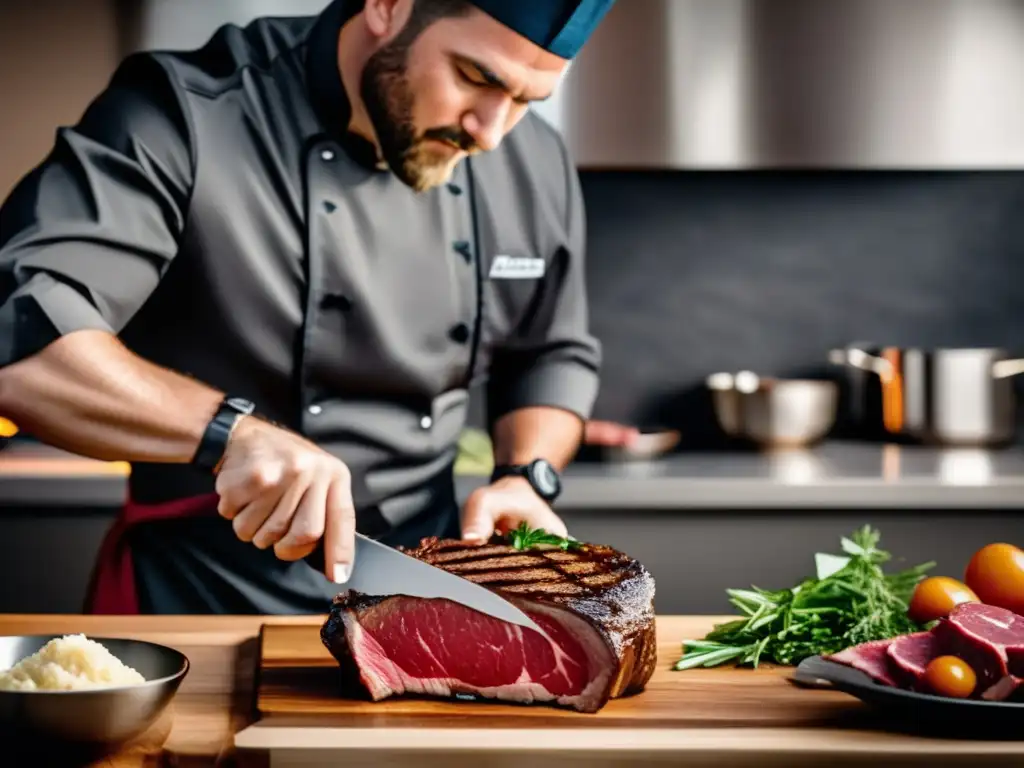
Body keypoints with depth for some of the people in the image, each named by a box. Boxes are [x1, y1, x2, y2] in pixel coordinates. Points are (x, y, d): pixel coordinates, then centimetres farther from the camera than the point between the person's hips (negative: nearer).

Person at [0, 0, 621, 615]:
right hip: (203, 600, -4)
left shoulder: (537, 167, 1)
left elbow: (553, 357, 16)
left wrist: (526, 478, -2)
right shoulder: (186, 118, -17)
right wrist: (232, 432, -38)